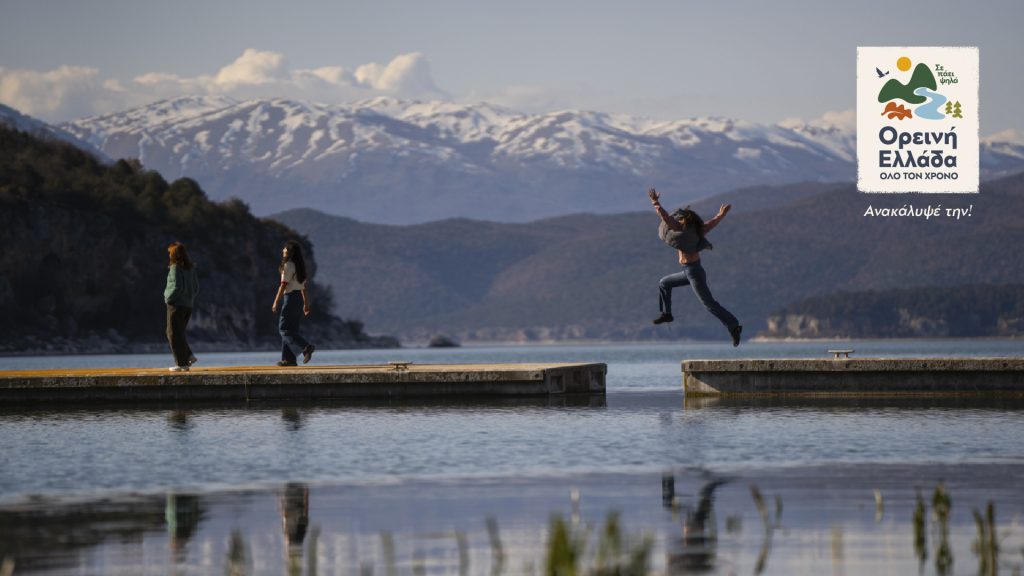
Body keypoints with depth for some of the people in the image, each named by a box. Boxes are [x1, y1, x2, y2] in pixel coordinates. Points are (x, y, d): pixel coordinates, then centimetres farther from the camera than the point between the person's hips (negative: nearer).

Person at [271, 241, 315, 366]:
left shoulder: (288, 265, -12)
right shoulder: (300, 266, 15)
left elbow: (283, 285, -15)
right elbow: (303, 286, 17)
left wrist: (276, 302, -13)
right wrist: (306, 303, 20)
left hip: (290, 296, -9)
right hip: (299, 297, 9)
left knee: (284, 328, -8)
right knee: (290, 328, 10)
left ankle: (306, 347, -22)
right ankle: (289, 358, 8)